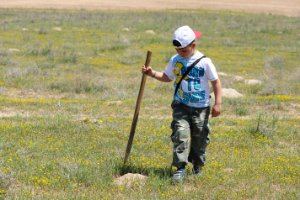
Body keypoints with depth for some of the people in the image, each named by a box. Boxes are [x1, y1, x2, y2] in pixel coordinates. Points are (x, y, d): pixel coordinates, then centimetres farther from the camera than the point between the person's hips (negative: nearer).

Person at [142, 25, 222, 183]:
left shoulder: (204, 62, -9)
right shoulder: (175, 60, 1)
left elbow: (216, 82, -3)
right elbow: (167, 77, 14)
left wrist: (217, 103, -6)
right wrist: (153, 73, -4)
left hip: (200, 107, -1)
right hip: (181, 106, 2)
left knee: (200, 138, 9)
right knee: (180, 135, -13)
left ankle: (197, 166, 29)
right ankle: (180, 168, -13)